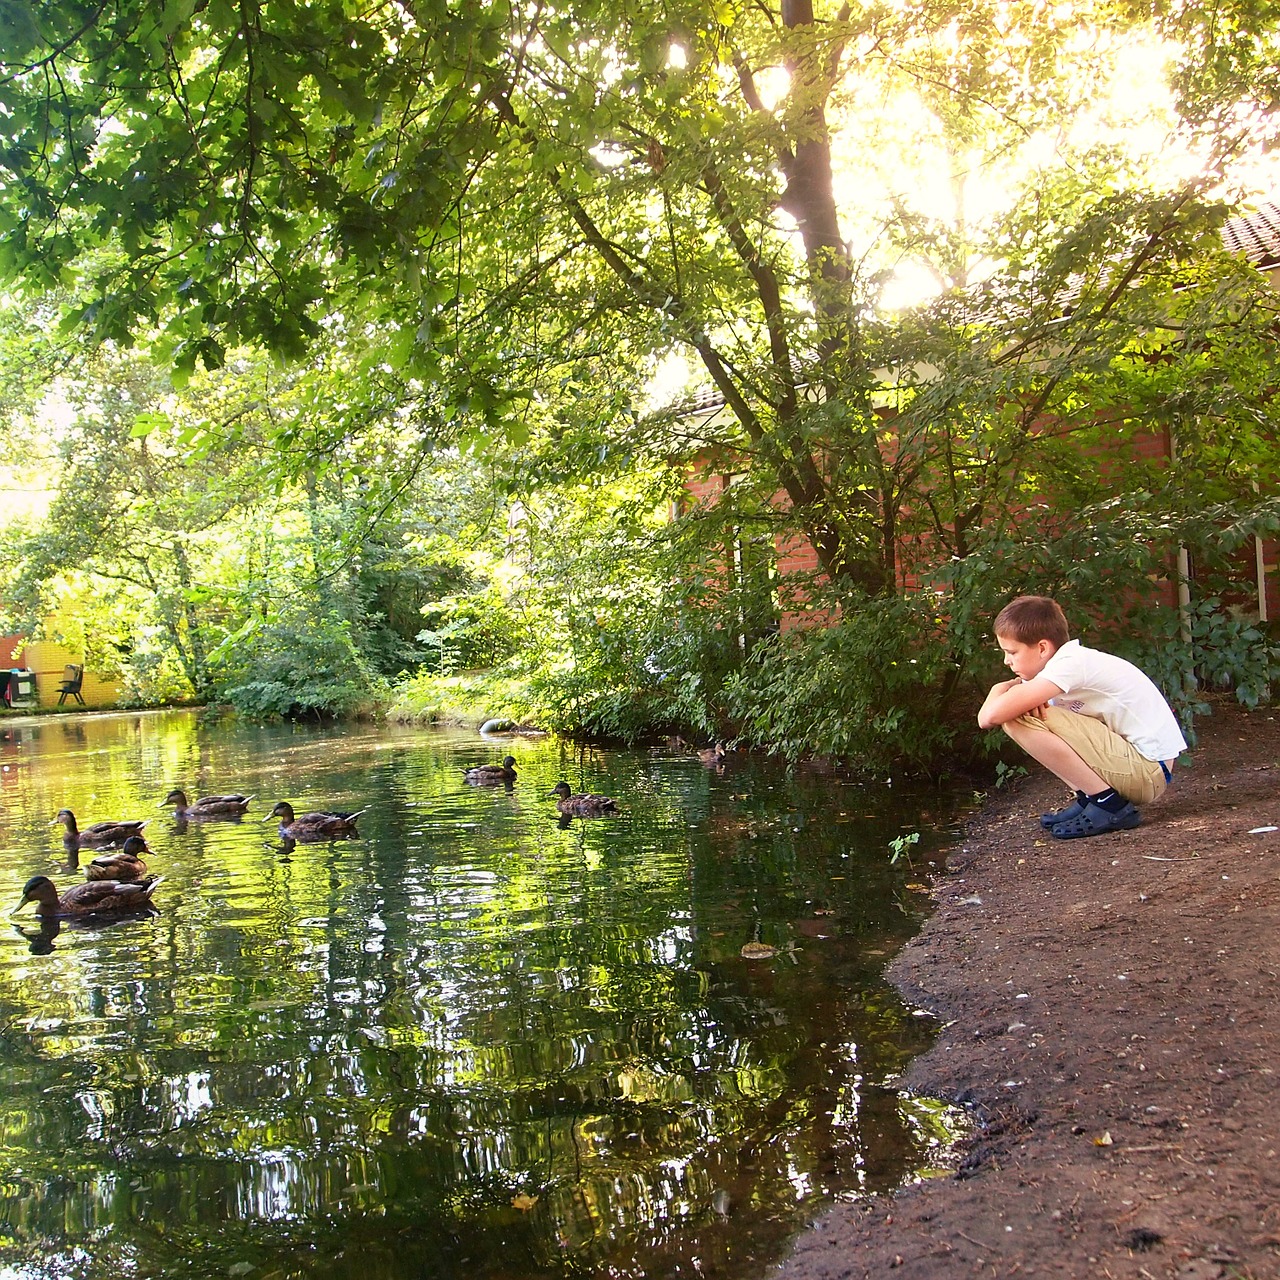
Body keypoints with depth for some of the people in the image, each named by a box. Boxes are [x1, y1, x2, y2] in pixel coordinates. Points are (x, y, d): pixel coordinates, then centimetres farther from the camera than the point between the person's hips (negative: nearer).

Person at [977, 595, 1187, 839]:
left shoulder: (1069, 663, -19)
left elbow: (990, 716, -29)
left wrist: (1002, 689, -5)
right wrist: (1010, 687, -13)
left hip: (1147, 768, -10)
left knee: (1020, 720, -19)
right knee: (1017, 711, 9)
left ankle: (1109, 804, -10)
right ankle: (1088, 798, 8)